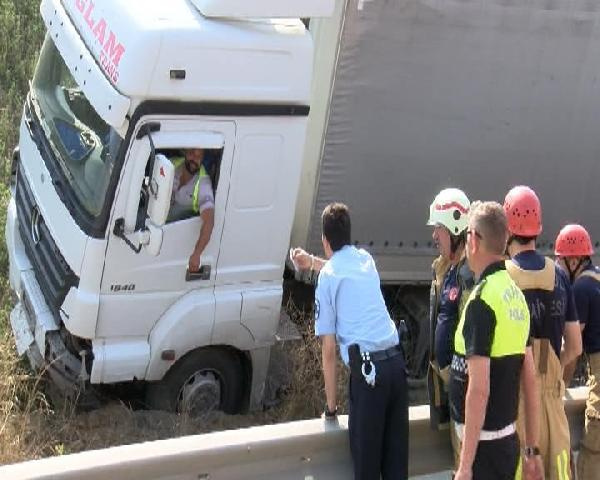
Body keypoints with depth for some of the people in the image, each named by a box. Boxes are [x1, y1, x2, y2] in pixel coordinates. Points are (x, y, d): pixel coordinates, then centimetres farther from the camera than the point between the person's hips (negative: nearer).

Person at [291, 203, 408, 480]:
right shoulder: (365, 259, 19)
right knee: (396, 457, 11)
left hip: (366, 369, -5)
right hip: (395, 362, 6)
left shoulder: (327, 277, 4)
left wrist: (330, 405, 11)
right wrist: (313, 262, 58)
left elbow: (329, 349, 3)